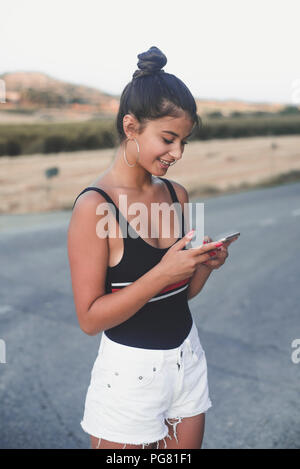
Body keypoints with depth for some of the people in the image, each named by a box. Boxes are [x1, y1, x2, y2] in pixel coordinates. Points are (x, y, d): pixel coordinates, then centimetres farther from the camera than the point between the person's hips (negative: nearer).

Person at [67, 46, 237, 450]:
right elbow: (90, 318, -18)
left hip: (188, 358, 6)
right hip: (130, 374, -6)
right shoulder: (94, 205, -17)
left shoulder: (177, 195, 3)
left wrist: (206, 264, -8)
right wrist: (162, 273, -25)